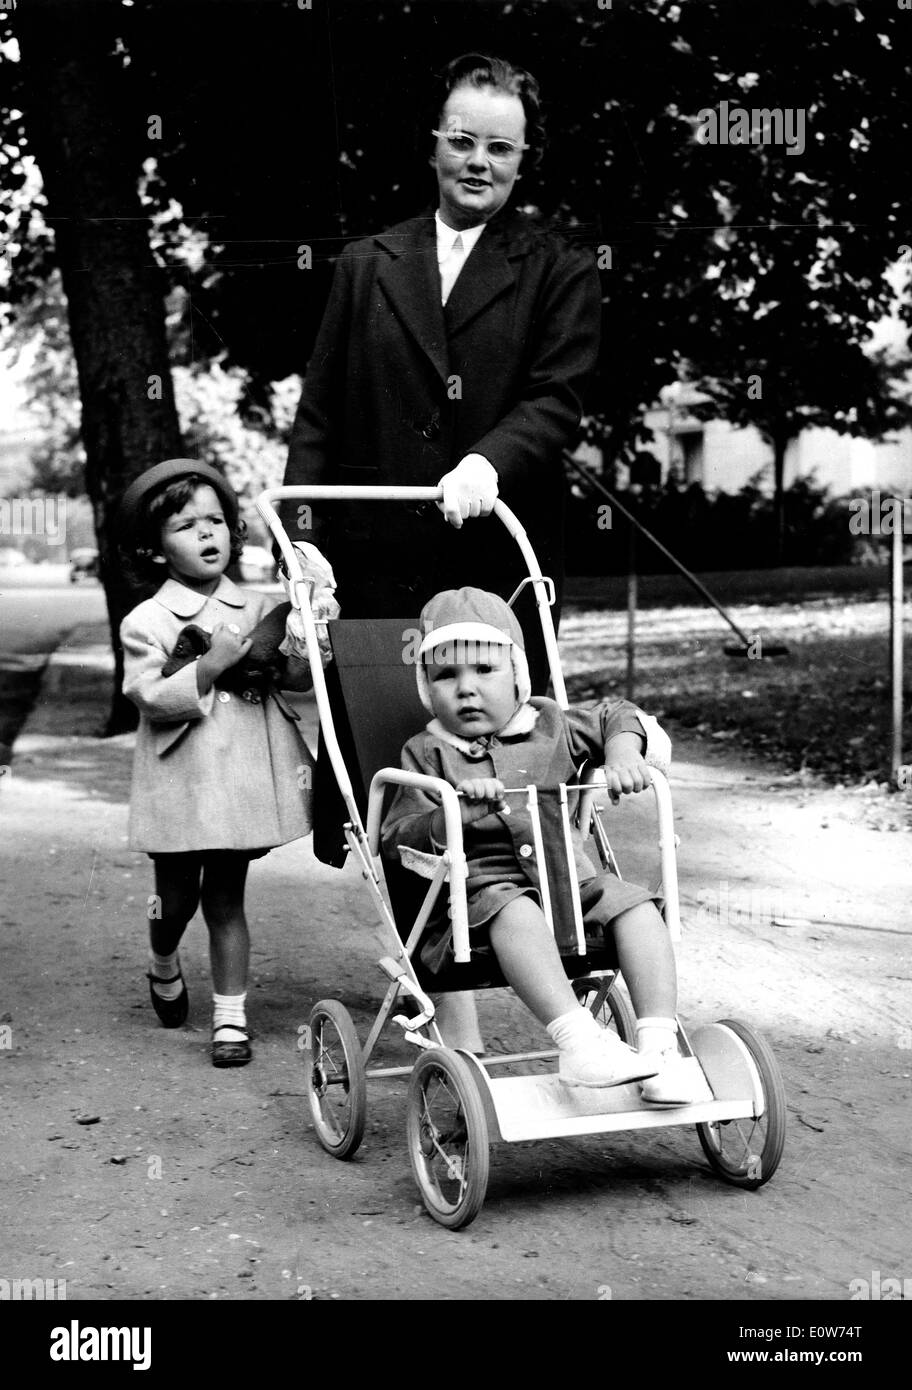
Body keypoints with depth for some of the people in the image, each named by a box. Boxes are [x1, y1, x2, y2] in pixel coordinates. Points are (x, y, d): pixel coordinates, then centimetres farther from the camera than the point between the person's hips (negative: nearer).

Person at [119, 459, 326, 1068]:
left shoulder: (261, 608, 7)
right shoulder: (147, 622, -3)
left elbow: (301, 676, 8)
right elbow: (151, 698, -12)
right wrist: (210, 667, -22)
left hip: (244, 776, 2)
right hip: (181, 782, -2)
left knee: (226, 897, 6)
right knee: (177, 894, 11)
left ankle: (231, 1015, 12)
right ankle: (164, 967, 43)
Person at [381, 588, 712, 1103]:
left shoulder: (549, 726, 17)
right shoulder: (427, 754, 9)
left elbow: (618, 718, 23)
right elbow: (397, 837, 1)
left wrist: (624, 752, 0)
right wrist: (452, 814, -19)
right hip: (484, 884, -4)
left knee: (635, 905, -21)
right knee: (516, 914, -38)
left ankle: (659, 1043, -26)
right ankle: (577, 1040, -51)